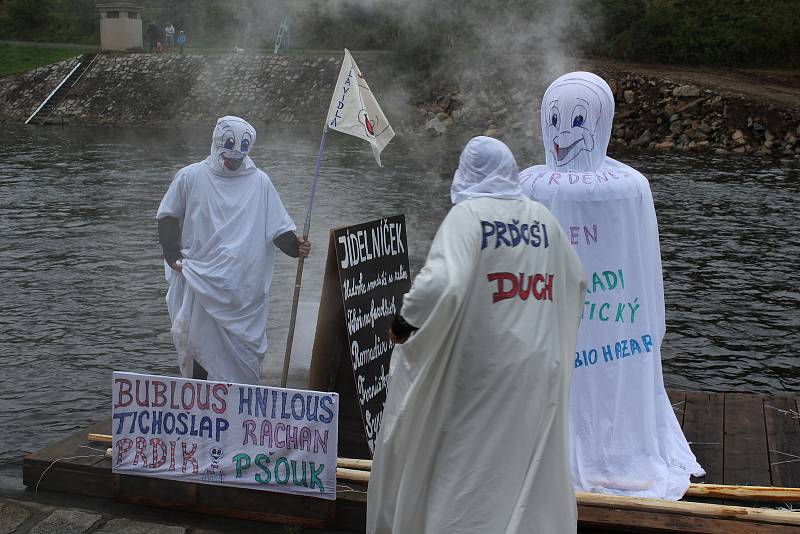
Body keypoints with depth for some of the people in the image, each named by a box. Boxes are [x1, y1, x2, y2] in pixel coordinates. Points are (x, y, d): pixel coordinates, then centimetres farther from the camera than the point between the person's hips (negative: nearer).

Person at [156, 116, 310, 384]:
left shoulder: (260, 182, 6)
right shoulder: (190, 177, 4)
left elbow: (278, 227, 5)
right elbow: (168, 217, 8)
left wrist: (295, 247, -14)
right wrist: (174, 257, -4)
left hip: (244, 287, 0)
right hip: (200, 281, 0)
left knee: (245, 347, 1)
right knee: (199, 342, 2)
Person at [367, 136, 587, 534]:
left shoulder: (468, 214, -12)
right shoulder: (542, 217, 5)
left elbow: (441, 283, -26)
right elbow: (576, 280, 15)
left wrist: (404, 321, -11)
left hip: (477, 366, -4)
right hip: (538, 369, 5)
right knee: (528, 463, 15)